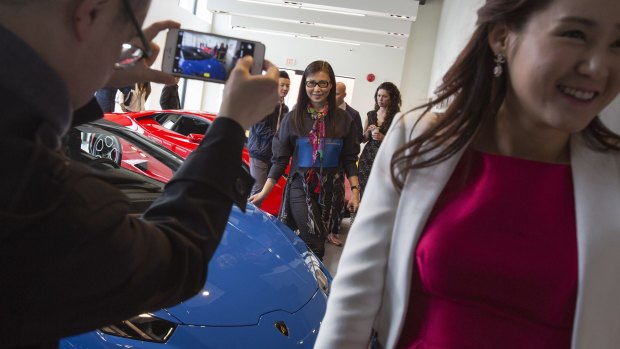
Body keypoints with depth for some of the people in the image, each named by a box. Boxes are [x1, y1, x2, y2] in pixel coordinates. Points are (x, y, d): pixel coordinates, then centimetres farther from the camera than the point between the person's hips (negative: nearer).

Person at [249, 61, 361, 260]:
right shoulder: (294, 118, -1)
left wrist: (354, 190, -2)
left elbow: (349, 159, 7)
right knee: (314, 247, -9)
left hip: (331, 190, 2)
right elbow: (280, 159, 0)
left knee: (320, 240, 8)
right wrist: (264, 192, -5)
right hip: (301, 189, -2)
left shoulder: (342, 119, 2)